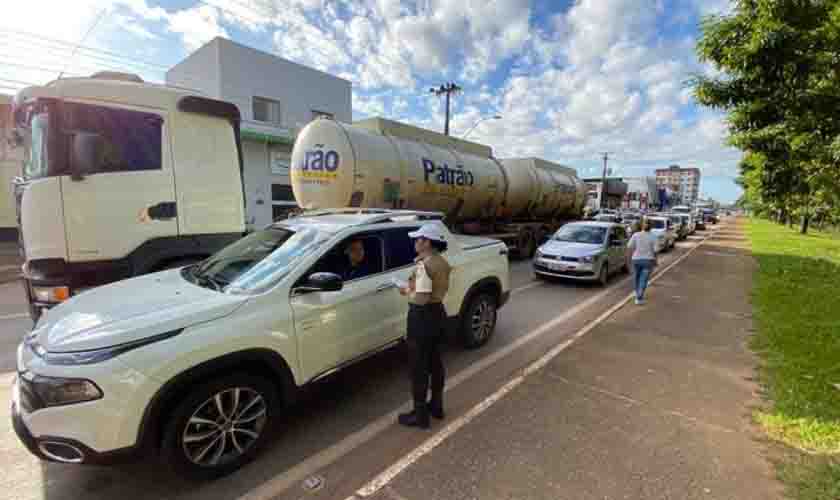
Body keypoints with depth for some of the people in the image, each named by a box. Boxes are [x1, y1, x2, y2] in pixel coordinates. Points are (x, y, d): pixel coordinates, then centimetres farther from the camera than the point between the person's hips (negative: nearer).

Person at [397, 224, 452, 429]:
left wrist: (407, 292, -8)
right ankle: (436, 406, 35)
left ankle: (420, 415, 17)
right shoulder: (442, 262, 6)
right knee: (435, 361, 20)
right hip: (438, 313, 9)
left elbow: (422, 298, -26)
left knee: (419, 366, 4)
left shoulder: (424, 264, -22)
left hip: (423, 317, -9)